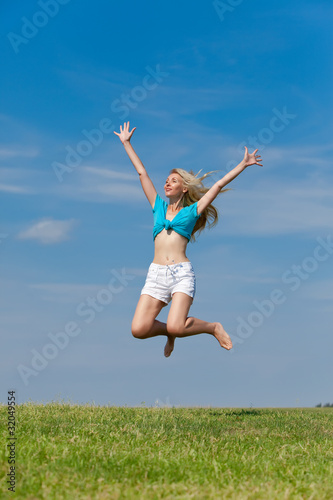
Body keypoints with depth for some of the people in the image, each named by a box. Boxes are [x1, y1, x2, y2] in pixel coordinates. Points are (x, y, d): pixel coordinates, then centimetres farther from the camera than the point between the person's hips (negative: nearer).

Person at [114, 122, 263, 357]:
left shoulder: (191, 211, 12)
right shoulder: (159, 207, 20)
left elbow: (219, 185, 12)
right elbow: (142, 173, 24)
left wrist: (243, 164, 11)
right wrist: (126, 143, 29)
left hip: (182, 272, -3)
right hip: (156, 274, 3)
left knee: (175, 328, -22)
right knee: (139, 330, -14)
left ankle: (213, 327, 8)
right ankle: (171, 331, 18)